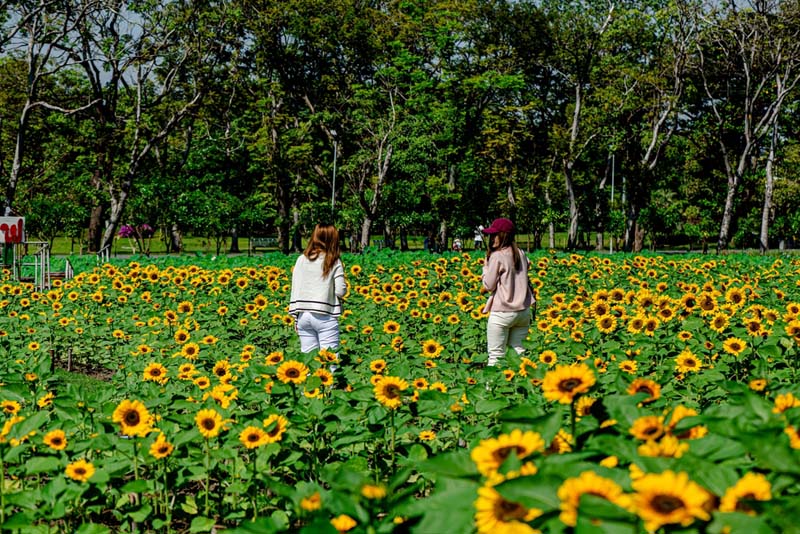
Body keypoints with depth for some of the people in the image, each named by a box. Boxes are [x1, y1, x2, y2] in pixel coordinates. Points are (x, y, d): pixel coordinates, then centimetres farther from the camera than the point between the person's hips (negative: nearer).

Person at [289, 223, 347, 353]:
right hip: (325, 317, -4)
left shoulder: (302, 260, 6)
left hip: (303, 315, 4)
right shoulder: (334, 262, -3)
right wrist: (344, 286, 15)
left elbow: (295, 289, 5)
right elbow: (340, 291, -8)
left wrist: (295, 317, 9)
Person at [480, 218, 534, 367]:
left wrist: (485, 267, 6)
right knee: (519, 351, 11)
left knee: (496, 355, -3)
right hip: (524, 311, 7)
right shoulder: (521, 254, 8)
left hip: (502, 313, -7)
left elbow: (489, 286, -8)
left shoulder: (497, 256, -11)